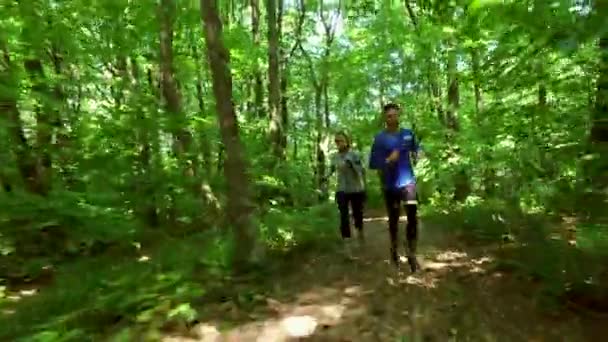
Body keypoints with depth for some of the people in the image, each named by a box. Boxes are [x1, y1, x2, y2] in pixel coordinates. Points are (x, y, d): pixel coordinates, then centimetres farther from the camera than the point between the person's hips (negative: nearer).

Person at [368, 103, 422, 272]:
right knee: (393, 219, 12)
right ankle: (394, 249, 35)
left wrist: (415, 155, 0)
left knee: (413, 217, -11)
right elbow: (373, 164, -8)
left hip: (408, 180, 2)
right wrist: (388, 160, -23)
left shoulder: (408, 133, 3)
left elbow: (416, 150, 21)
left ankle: (411, 254, 4)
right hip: (390, 184, -1)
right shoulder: (380, 138, -7)